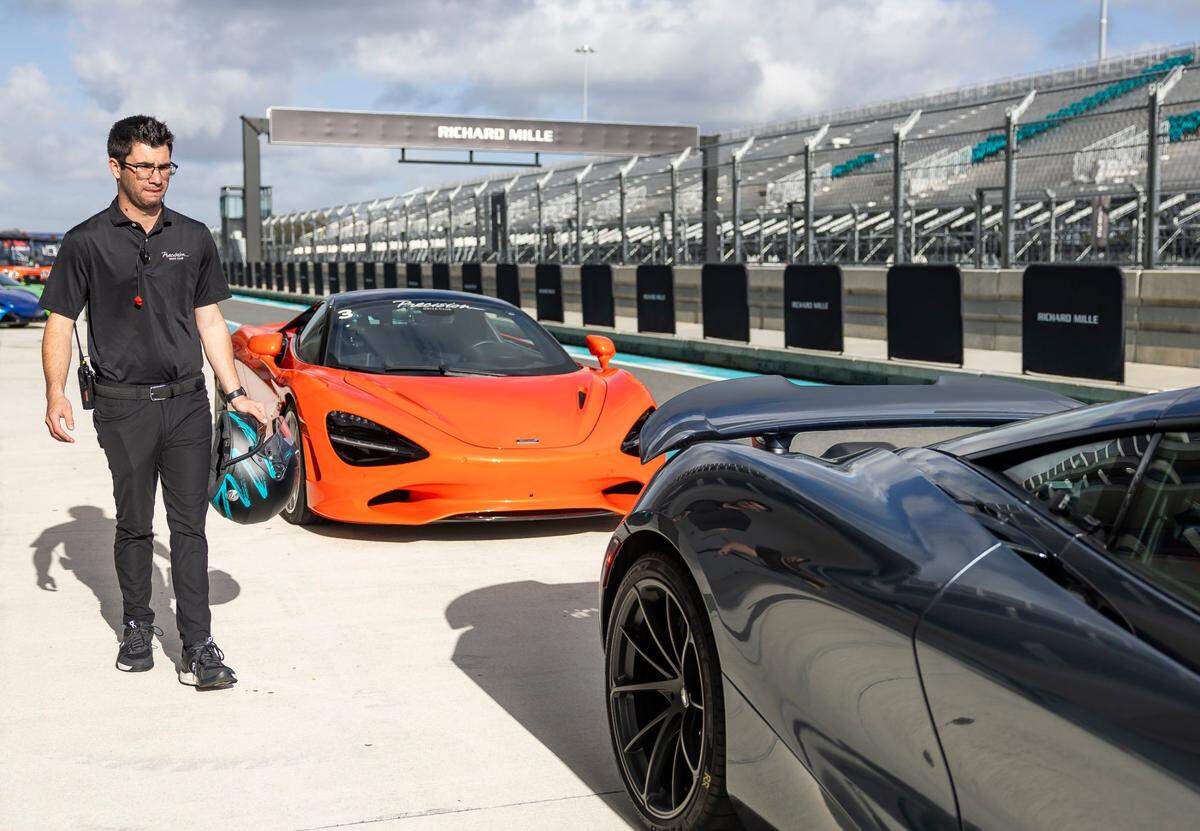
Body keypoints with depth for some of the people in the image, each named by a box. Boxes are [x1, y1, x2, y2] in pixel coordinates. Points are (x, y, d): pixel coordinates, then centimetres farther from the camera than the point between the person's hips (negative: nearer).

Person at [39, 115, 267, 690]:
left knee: (189, 525, 0)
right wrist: (56, 394, -11)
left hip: (187, 403, 2)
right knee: (134, 525, 7)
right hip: (124, 406, -2)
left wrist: (235, 393, 6)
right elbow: (60, 321, 2)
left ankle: (198, 647, 1)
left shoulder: (194, 239, 9)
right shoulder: (87, 242, 1)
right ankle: (138, 627, 25)